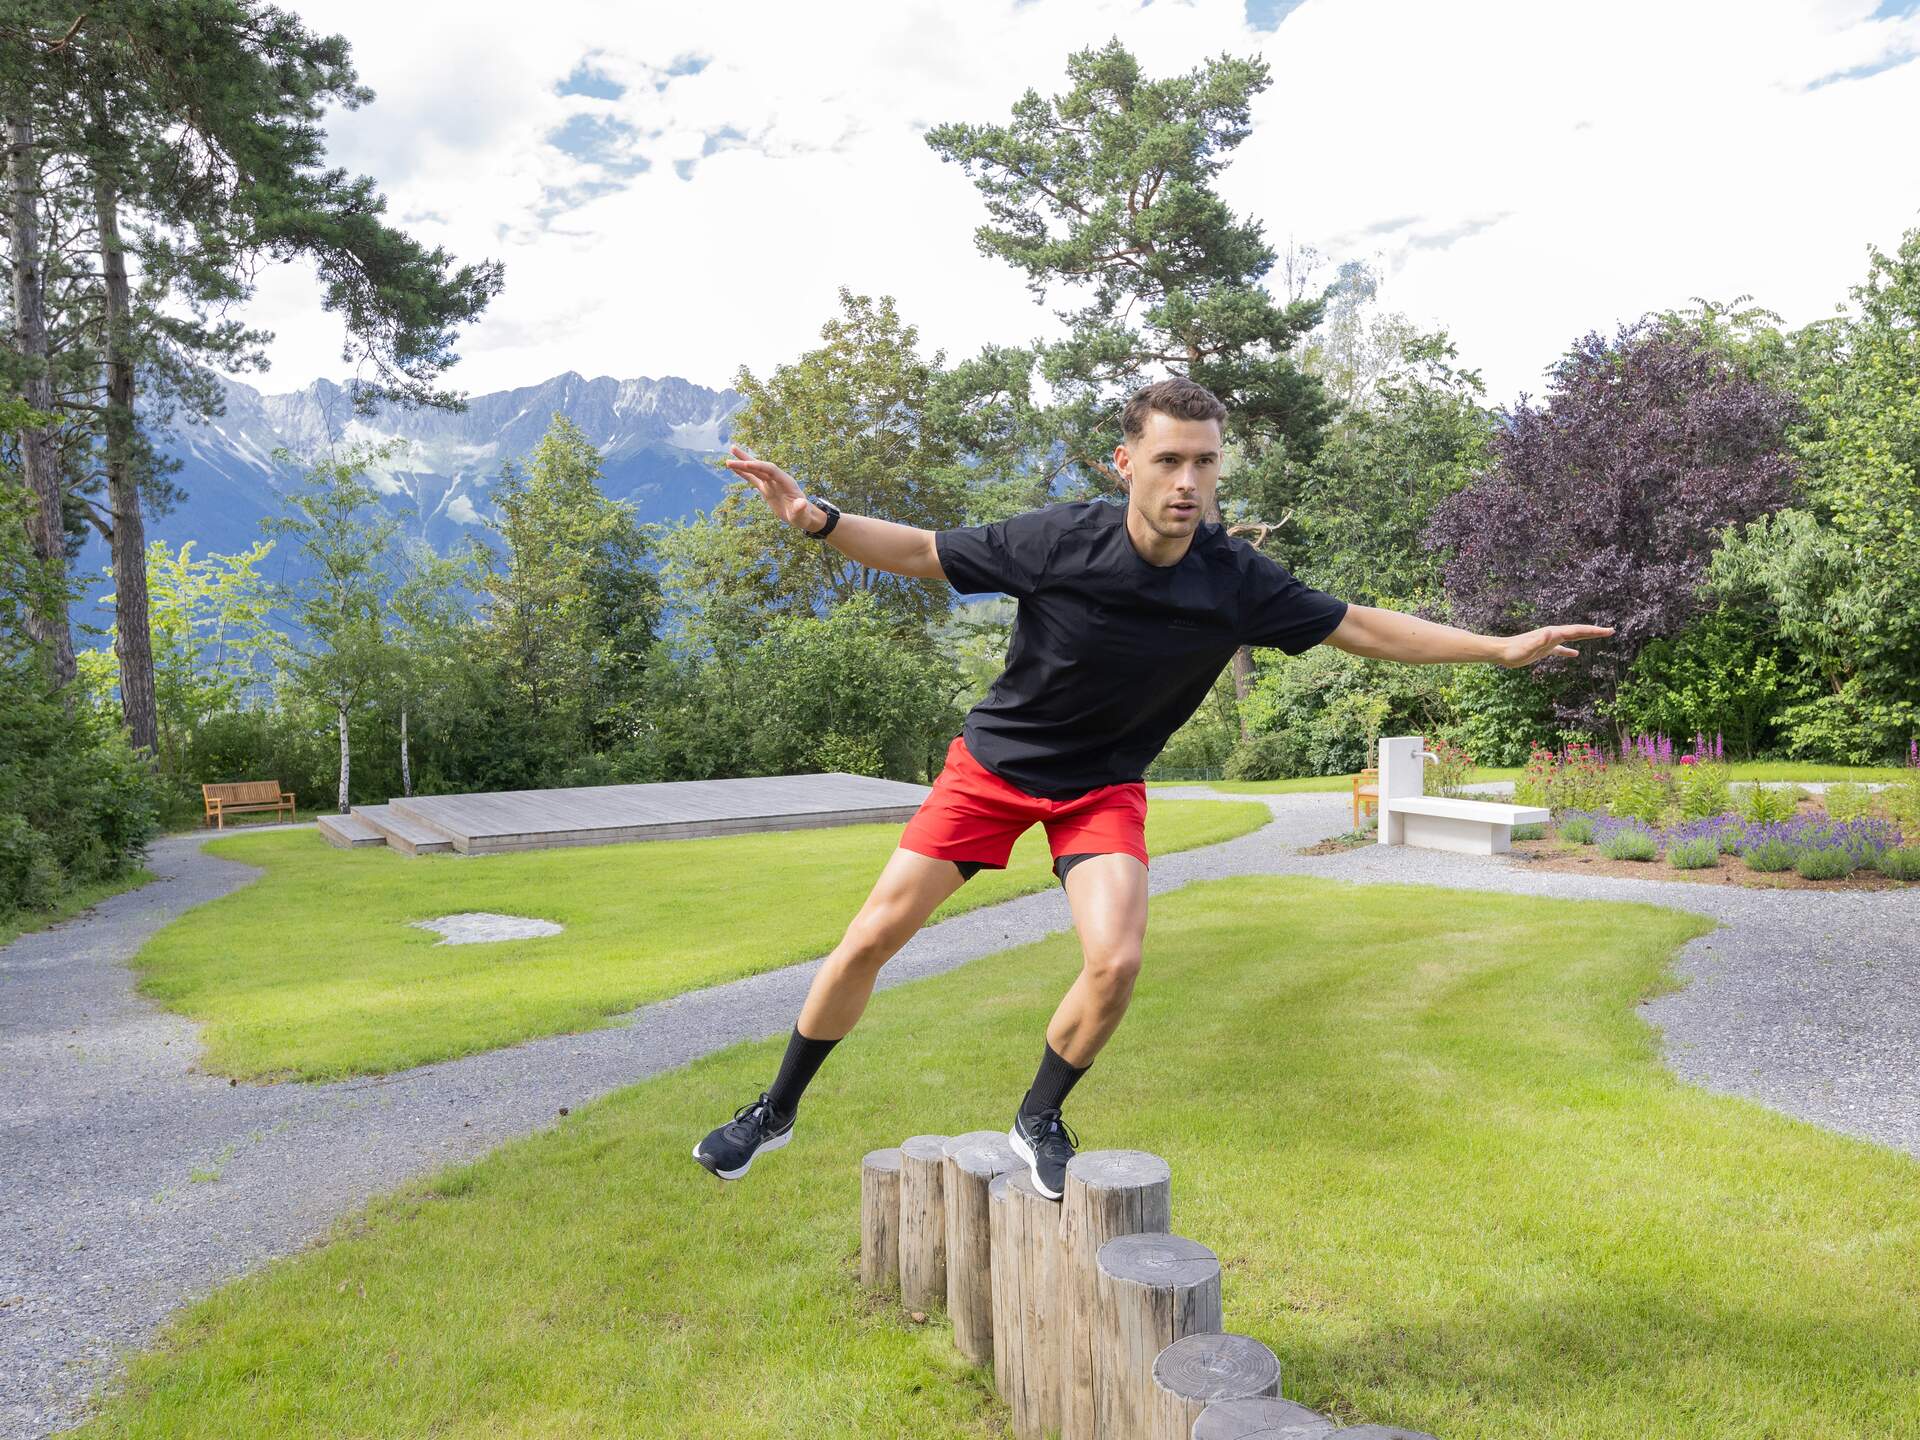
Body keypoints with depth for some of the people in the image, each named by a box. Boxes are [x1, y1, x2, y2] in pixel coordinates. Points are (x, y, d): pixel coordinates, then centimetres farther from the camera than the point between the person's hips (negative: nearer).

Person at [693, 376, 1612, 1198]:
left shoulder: (1236, 582, -17)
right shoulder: (1060, 540, -23)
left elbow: (1362, 626, -4)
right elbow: (923, 553, -11)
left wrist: (1502, 648, -2)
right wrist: (816, 518, -24)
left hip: (1103, 786, 1)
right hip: (994, 760, -1)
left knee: (1116, 962, -20)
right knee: (871, 939, -3)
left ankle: (1039, 1120, 10)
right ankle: (777, 1109, 21)